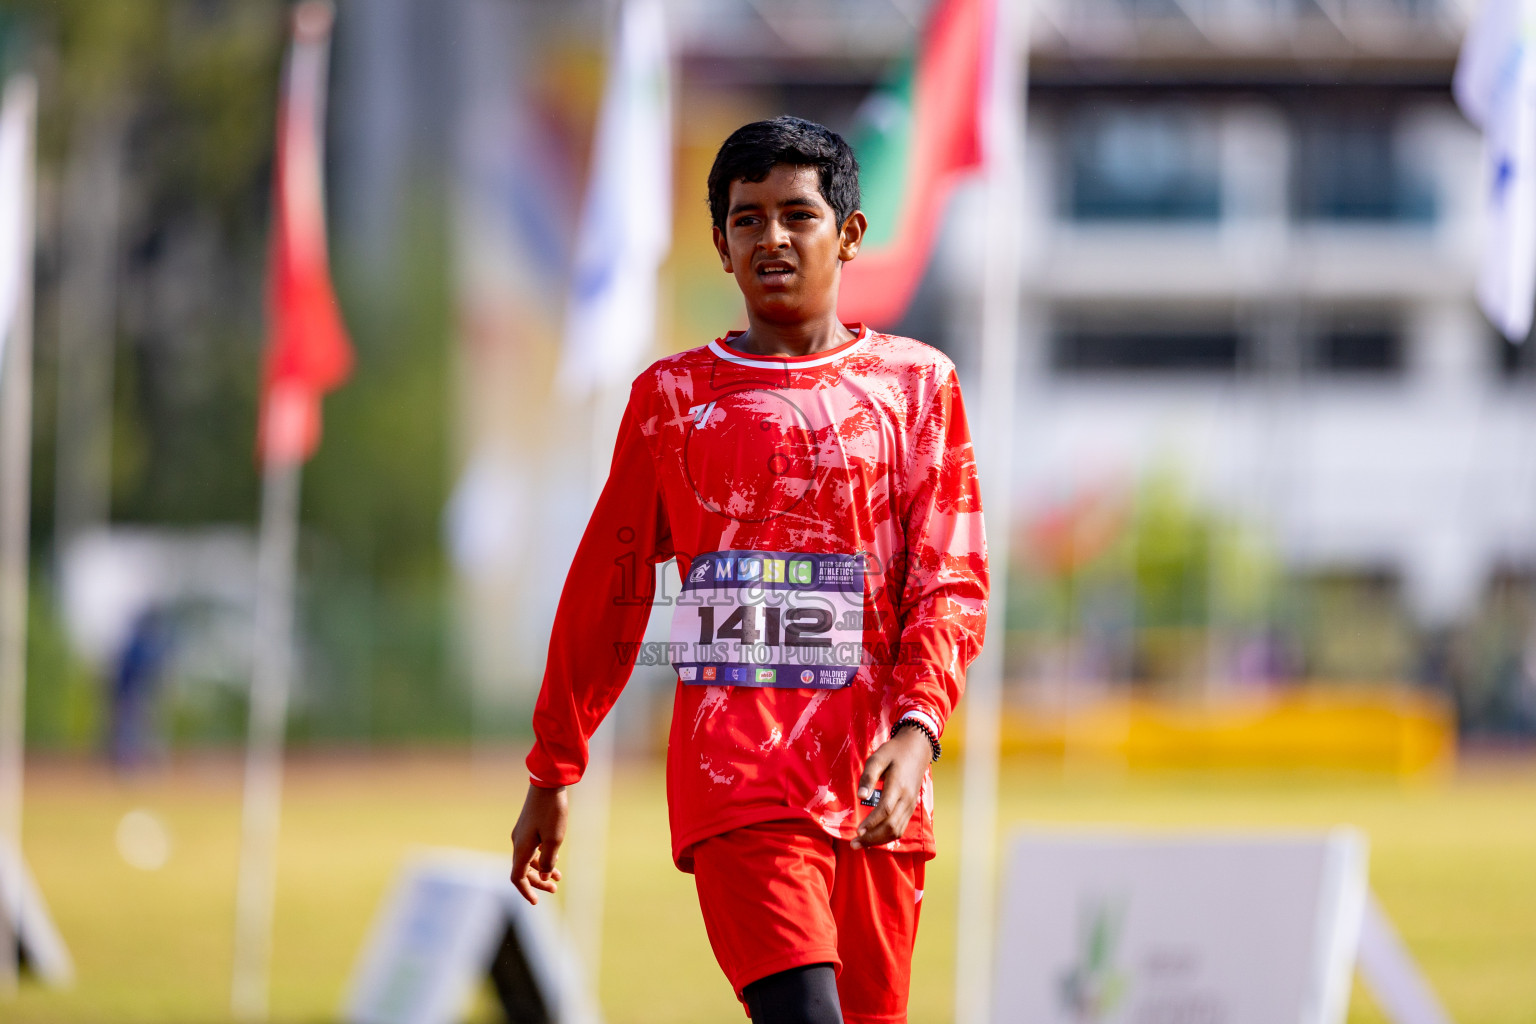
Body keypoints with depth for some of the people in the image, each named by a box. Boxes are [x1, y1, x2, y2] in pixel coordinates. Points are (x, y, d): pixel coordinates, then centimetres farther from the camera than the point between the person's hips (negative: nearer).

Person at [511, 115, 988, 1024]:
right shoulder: (672, 396, 10)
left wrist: (916, 728, -14)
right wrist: (553, 773, 17)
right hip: (736, 781, -1)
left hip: (876, 787, 1)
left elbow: (952, 583, 3)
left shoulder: (915, 385, 9)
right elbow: (607, 593, 16)